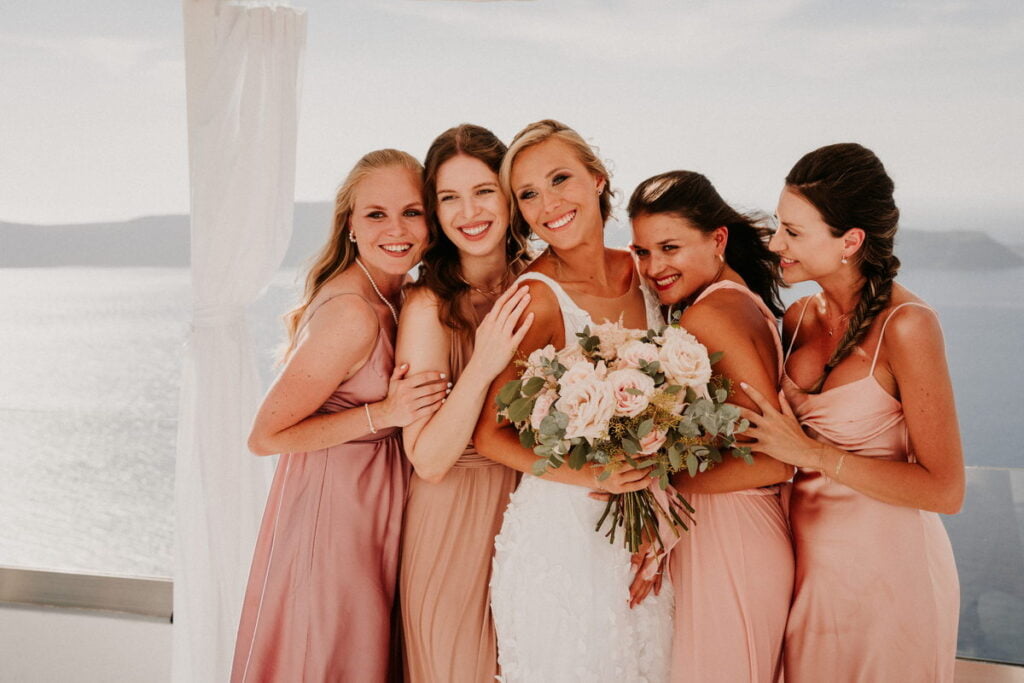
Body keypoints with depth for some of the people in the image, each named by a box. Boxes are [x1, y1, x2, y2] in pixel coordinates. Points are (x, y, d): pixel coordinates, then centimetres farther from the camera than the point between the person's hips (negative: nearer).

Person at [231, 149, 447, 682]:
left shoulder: (390, 294, 2)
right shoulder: (352, 315, -24)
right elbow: (265, 436, -20)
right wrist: (382, 413, -23)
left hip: (375, 507, 9)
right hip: (333, 512, -9)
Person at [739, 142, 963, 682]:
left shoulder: (905, 325, -20)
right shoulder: (799, 318, -2)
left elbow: (944, 490, -20)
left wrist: (813, 453, -21)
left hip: (885, 569, -6)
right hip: (808, 557, 6)